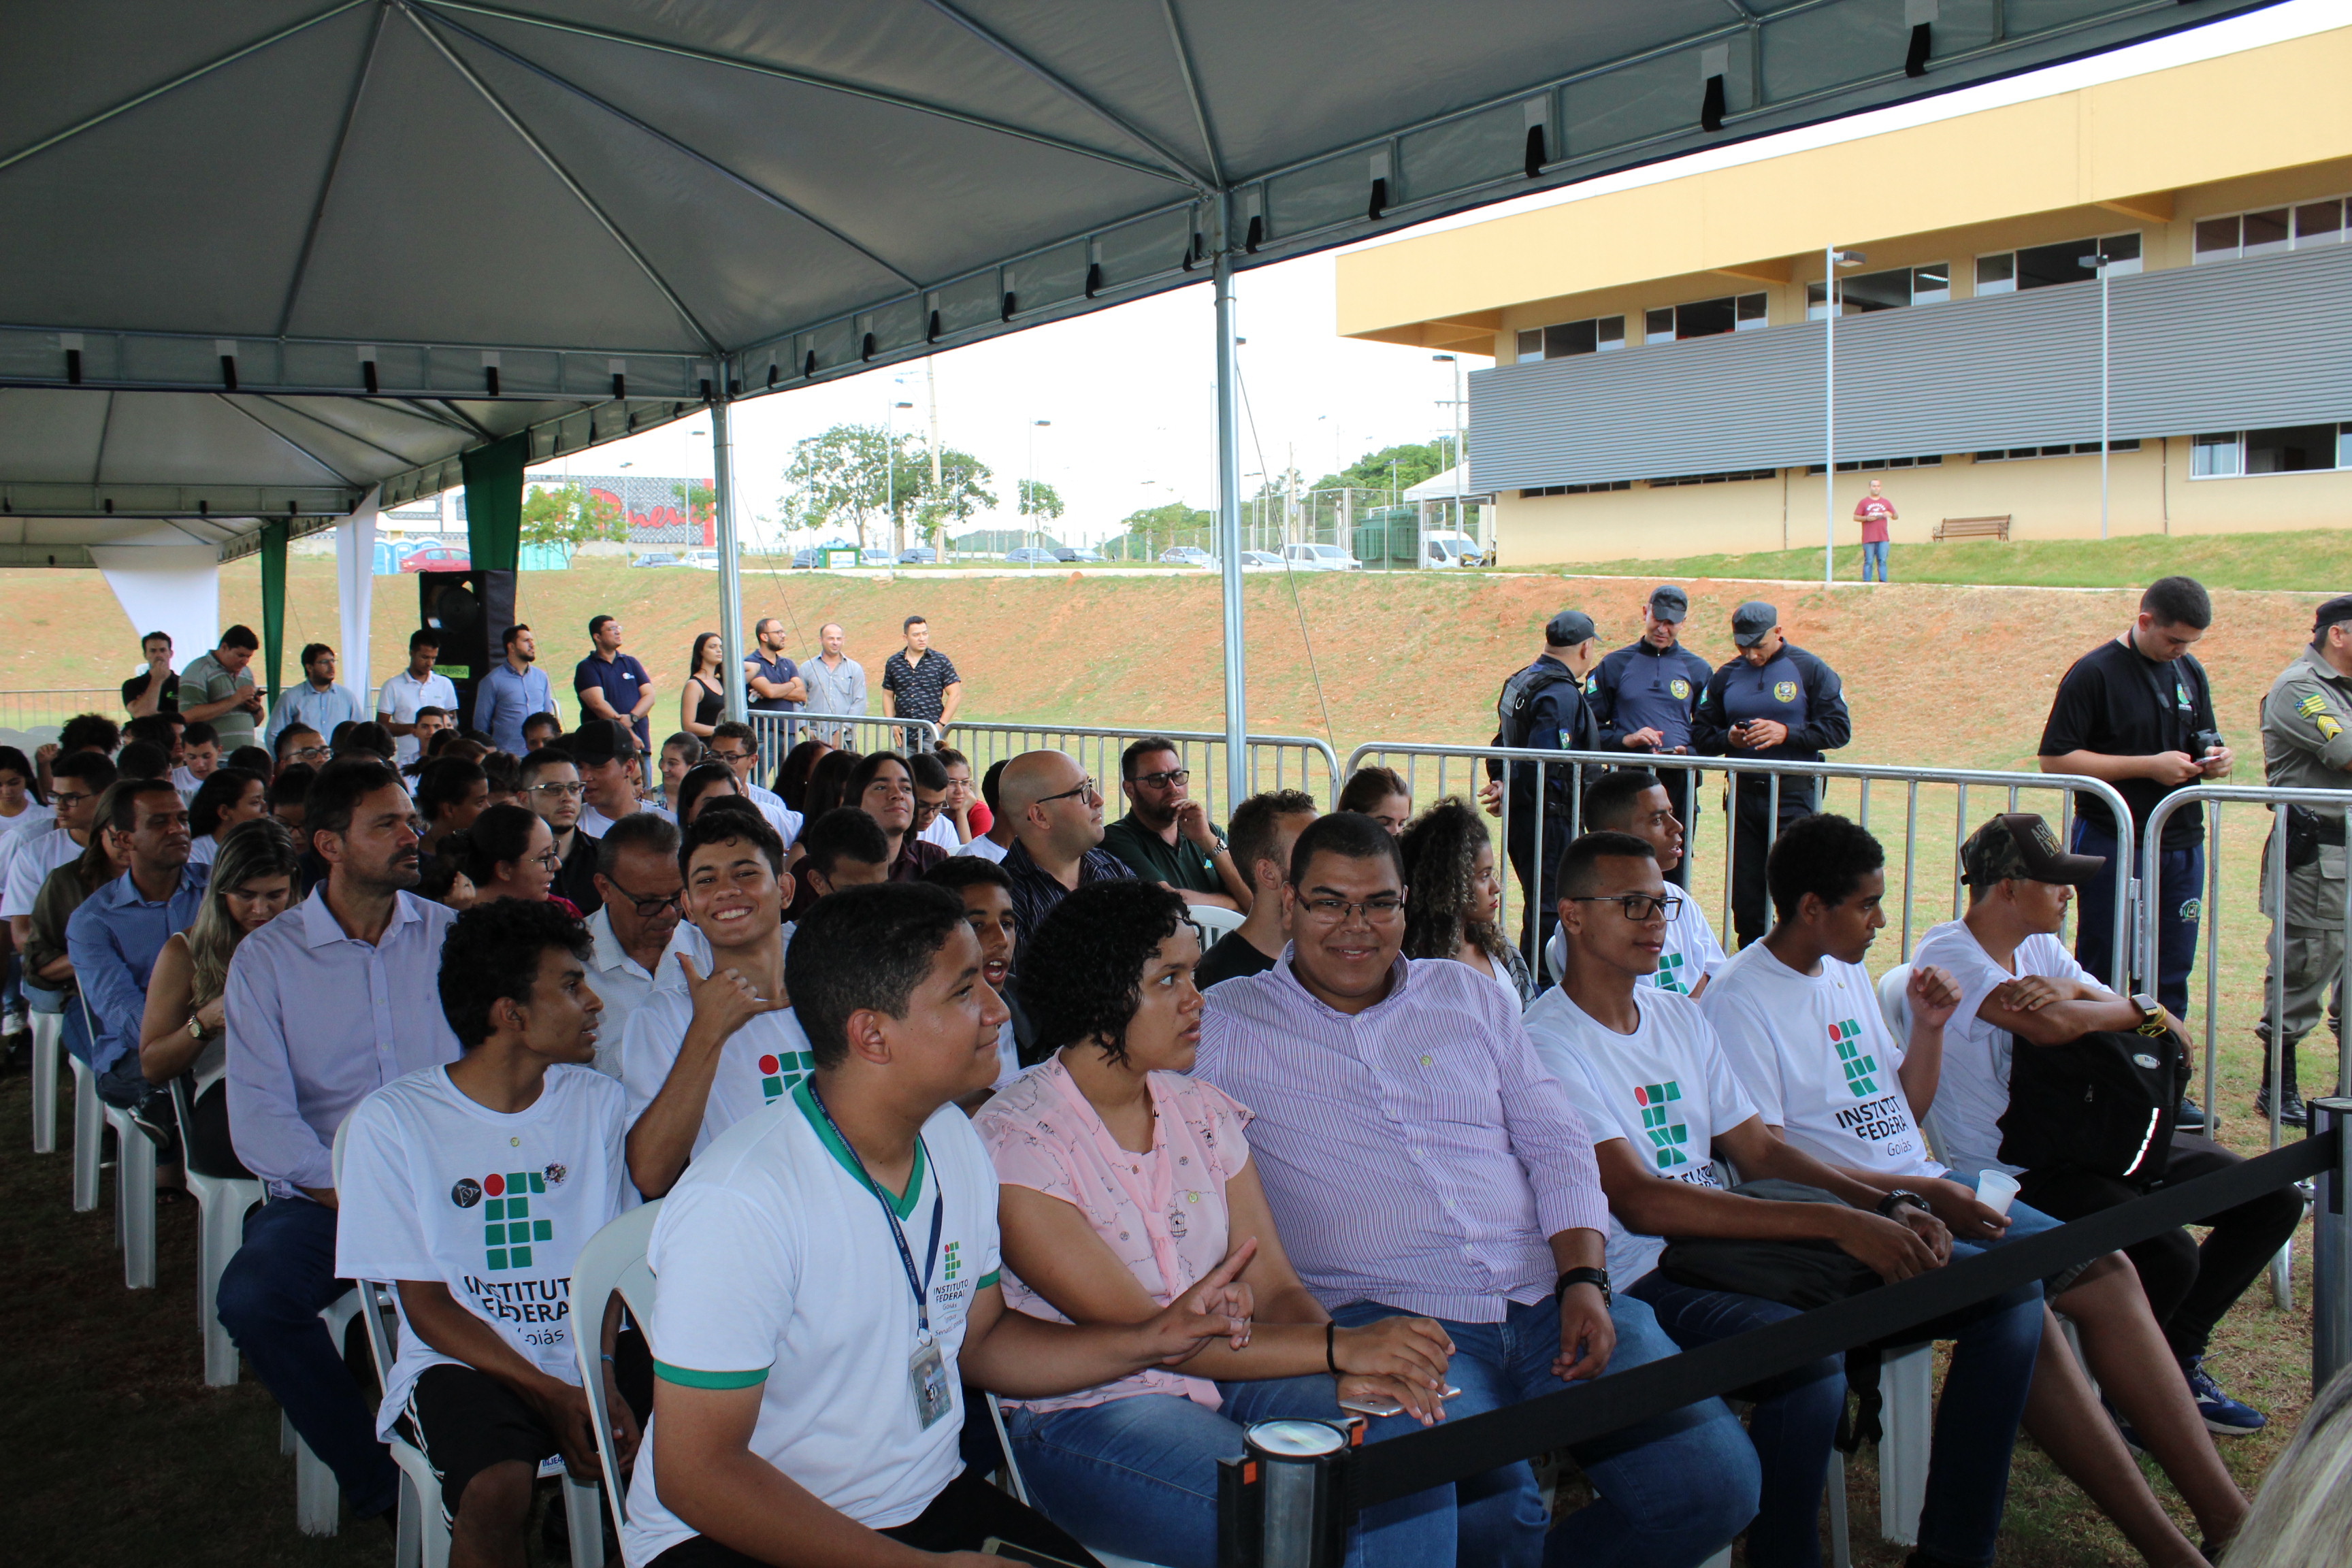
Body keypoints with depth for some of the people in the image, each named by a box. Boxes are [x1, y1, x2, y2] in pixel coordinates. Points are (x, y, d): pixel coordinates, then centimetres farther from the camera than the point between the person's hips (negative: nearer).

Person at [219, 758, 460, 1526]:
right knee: (251, 1297, -28)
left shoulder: (452, 936, 8)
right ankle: (376, 1484, -6)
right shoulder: (265, 957, 3)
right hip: (324, 1193, 0)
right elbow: (259, 1120, -5)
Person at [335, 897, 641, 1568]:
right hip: (465, 1360, -3)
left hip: (589, 1357, 3)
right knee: (499, 1492, -32)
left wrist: (604, 1376, -14)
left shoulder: (597, 1100, 8)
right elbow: (427, 1305, -4)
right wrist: (548, 1395, -15)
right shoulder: (392, 1120, -4)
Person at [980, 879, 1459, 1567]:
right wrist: (1338, 1349, -25)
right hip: (1081, 1416, -6)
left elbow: (1276, 1288, 3)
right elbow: (1136, 1330, -20)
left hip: (1226, 1377, 6)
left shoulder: (1202, 1110, 7)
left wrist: (1351, 1376, -19)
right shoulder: (1014, 1143, -14)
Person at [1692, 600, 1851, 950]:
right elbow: (1700, 734, 14)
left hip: (1794, 794, -4)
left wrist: (1786, 733, -16)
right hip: (1744, 793, 4)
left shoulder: (1810, 670, 2)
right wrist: (1728, 738, -8)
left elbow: (1839, 729, -3)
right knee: (1746, 891, 6)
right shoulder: (1726, 676, 12)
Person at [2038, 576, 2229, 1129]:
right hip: (2112, 845, -6)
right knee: (2101, 975, 1)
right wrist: (2149, 765, -17)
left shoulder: (2190, 673, 12)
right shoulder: (2095, 673, -9)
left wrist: (2216, 756, -1)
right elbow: (2056, 758, -14)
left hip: (2181, 843, 6)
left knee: (2171, 974, 10)